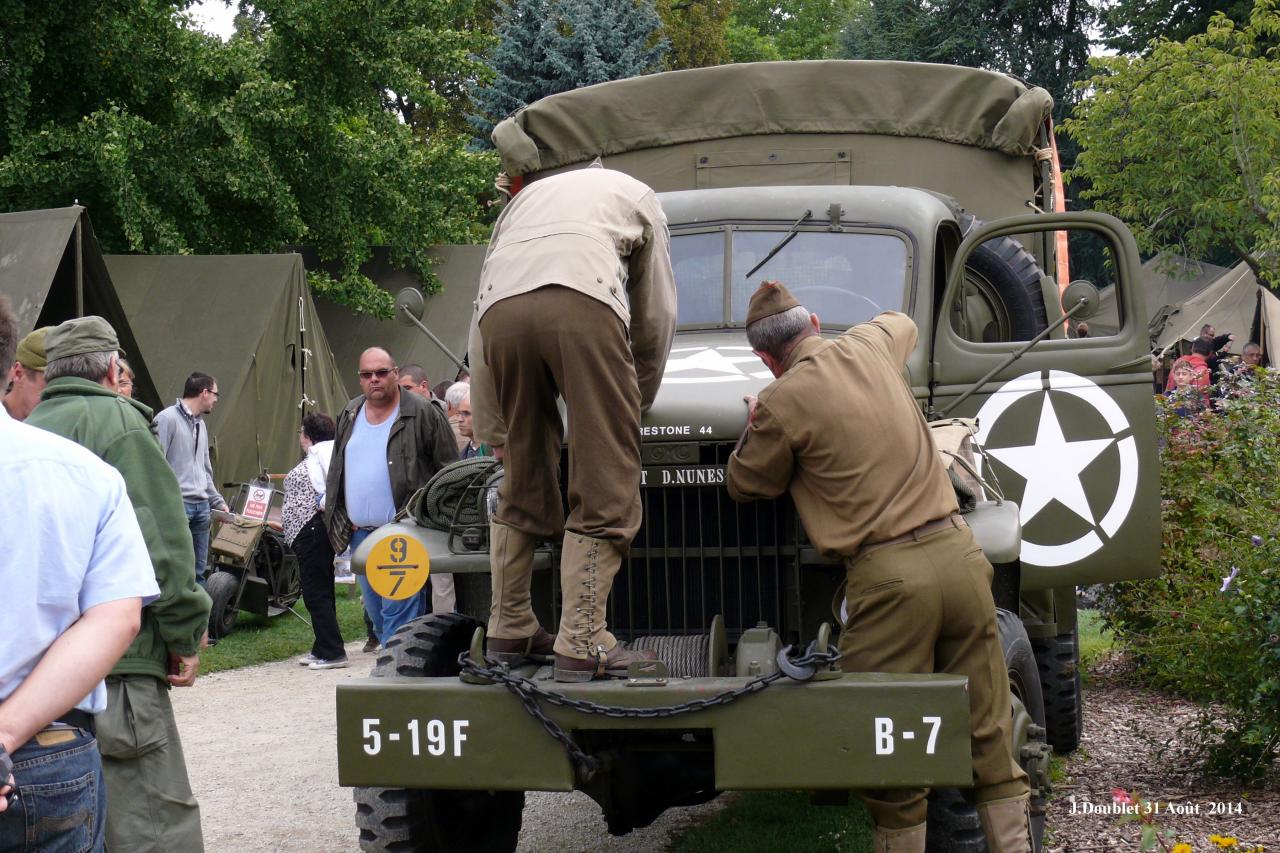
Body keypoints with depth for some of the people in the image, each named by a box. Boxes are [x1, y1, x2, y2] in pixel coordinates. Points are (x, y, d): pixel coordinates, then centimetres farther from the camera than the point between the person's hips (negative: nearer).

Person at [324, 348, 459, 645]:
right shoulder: (349, 416, 13)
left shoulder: (423, 414, -5)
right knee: (376, 615, 13)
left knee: (398, 613, -13)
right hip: (359, 533, 7)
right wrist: (338, 518, 10)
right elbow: (336, 472, 20)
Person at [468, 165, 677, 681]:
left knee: (522, 481, 18)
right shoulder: (638, 197, 35)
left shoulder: (525, 197, 41)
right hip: (583, 302, -4)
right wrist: (637, 403, 44)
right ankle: (581, 646, -8)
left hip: (500, 309, 4)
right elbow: (656, 318, 30)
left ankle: (510, 630, 22)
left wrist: (492, 430, 33)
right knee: (605, 489, -1)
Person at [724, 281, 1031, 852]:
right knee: (988, 732, 11)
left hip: (889, 574, -6)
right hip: (958, 550, 6)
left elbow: (746, 485, 11)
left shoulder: (782, 404, -6)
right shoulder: (869, 346, 11)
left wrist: (754, 428, 27)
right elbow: (902, 323, 39)